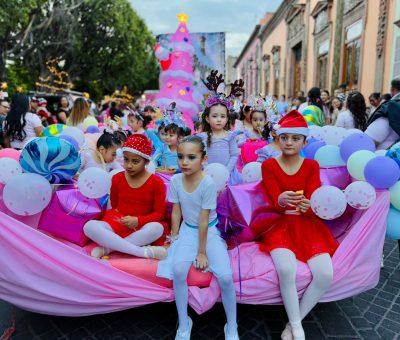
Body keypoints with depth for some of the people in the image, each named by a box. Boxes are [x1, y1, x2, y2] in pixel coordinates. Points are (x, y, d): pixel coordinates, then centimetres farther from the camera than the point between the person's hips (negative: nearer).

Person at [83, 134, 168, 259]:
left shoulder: (156, 182, -4)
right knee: (89, 226, -30)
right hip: (118, 223, 2)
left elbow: (159, 213, -5)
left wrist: (137, 221, -19)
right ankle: (145, 252, -33)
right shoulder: (117, 178, 4)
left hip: (141, 227, -2)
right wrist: (121, 218, -2)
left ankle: (106, 248, -28)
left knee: (157, 228, -37)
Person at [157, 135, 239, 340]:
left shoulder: (208, 183, -23)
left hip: (210, 231, -2)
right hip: (188, 230, 3)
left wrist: (202, 252, -15)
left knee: (225, 276, -19)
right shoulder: (175, 181, -10)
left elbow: (204, 219, -20)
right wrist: (174, 238, 2)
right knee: (178, 270, -22)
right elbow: (176, 212, 0)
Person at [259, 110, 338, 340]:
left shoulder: (312, 166, 5)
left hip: (307, 225, 3)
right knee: (286, 270, -31)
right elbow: (275, 202, -13)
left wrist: (307, 206, -33)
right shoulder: (268, 166, -2)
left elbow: (313, 201, -7)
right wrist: (282, 201, -38)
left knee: (325, 274, -19)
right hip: (280, 225, -2)